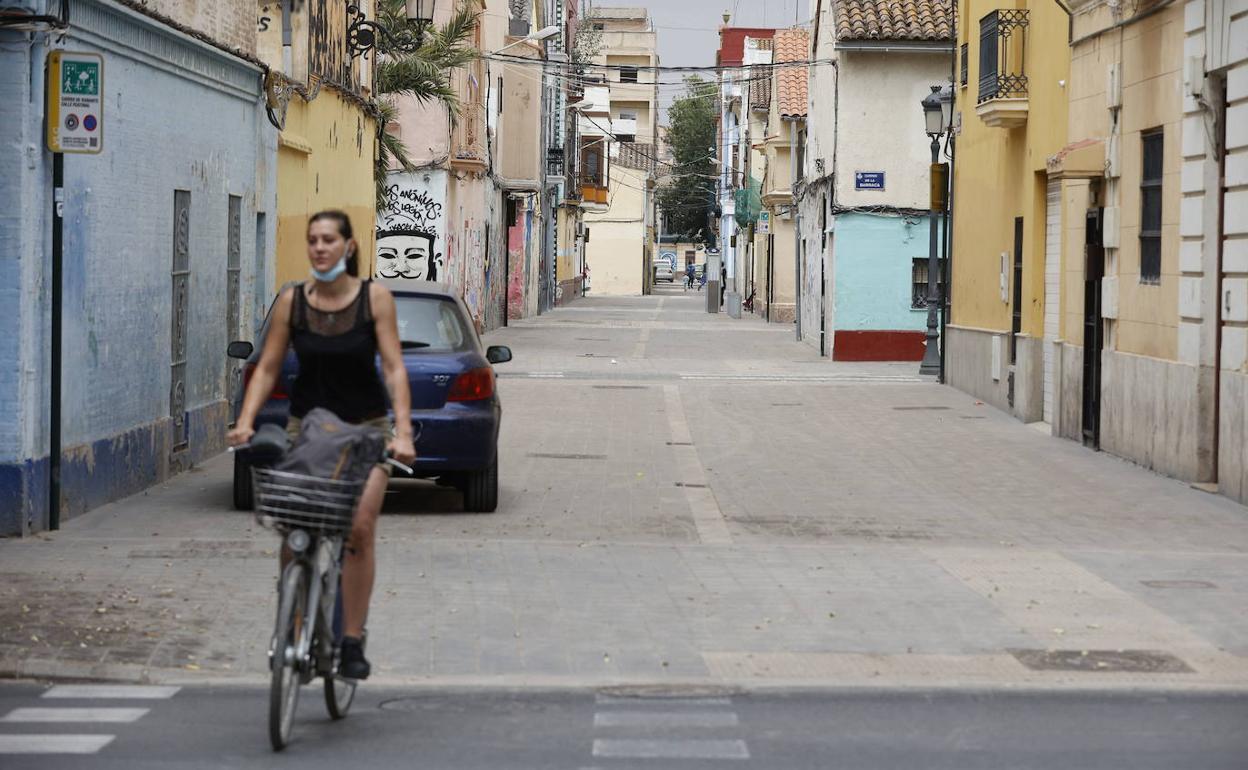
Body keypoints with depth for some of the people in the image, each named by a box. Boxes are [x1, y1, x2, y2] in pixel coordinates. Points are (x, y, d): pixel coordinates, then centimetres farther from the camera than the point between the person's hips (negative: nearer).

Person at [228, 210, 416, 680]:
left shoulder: (375, 298, -7)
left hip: (365, 429, -2)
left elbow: (394, 368, -10)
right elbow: (267, 368, 1)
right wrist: (245, 422, -12)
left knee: (360, 529, -14)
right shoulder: (292, 301, -2)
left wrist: (403, 430, -20)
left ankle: (352, 641, -5)